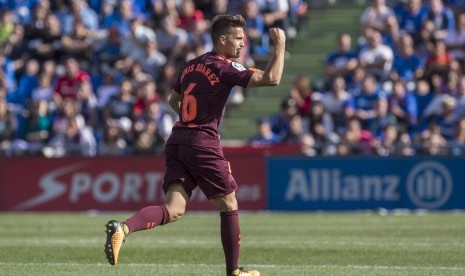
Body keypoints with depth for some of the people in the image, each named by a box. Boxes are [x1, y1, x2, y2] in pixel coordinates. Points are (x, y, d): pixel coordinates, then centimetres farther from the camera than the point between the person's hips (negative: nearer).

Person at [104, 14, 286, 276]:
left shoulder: (192, 65, 15)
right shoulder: (225, 68, -8)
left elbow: (174, 100, 28)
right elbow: (271, 78, -15)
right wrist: (280, 45, -3)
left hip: (177, 140, 7)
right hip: (203, 143, -7)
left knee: (174, 210, -4)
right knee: (229, 205, 10)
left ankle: (123, 228, -28)